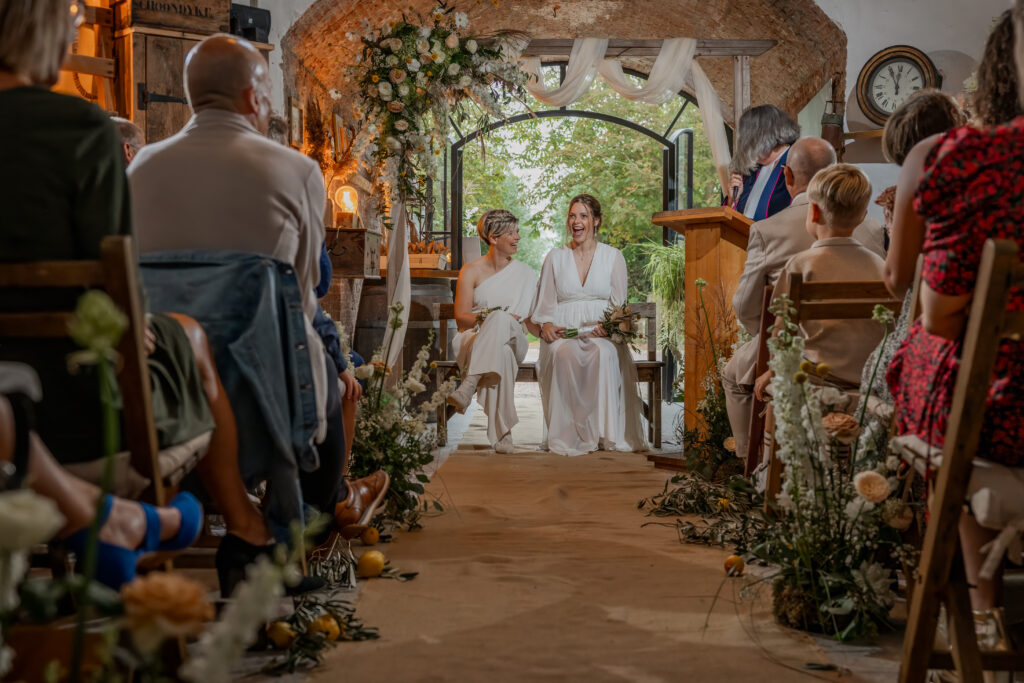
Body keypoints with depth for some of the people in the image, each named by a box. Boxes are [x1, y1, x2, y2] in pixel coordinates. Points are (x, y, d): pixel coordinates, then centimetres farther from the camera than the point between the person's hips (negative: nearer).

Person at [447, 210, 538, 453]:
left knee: (502, 320, -38)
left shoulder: (526, 274, 13)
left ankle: (468, 387, -48)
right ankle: (501, 433, -45)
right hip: (473, 341, -1)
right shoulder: (471, 270, 7)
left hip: (513, 342, 1)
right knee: (501, 354, -40)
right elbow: (461, 317, 0)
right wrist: (486, 318, -20)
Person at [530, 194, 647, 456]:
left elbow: (618, 303, 7)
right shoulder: (555, 257, 16)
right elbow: (545, 302, 13)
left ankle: (606, 433, -34)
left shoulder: (613, 257, 13)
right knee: (565, 354, -36)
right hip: (563, 332, 1)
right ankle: (570, 434, -34)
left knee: (605, 353, -37)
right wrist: (546, 325, -10)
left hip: (601, 332, -1)